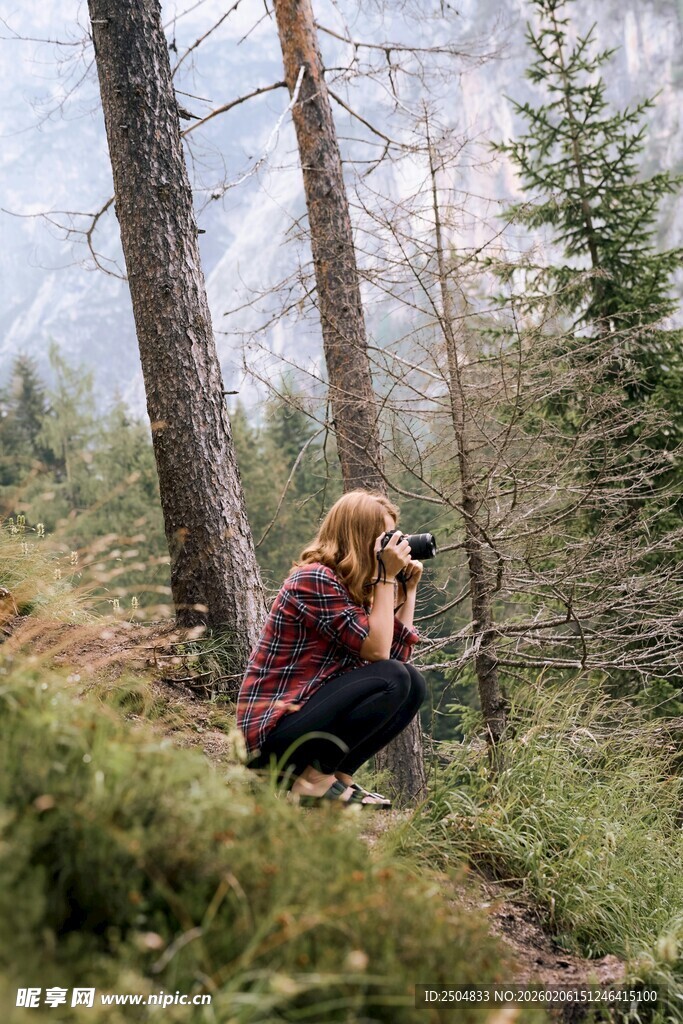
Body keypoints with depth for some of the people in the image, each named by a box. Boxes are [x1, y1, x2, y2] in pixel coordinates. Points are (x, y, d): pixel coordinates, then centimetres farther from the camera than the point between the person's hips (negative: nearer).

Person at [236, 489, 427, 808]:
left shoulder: (351, 587, 13)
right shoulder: (314, 579, -15)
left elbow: (398, 651, 9)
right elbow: (376, 651, -18)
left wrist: (409, 588, 7)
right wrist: (387, 577, -14)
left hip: (304, 713, 9)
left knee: (413, 683, 2)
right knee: (393, 680, -20)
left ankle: (337, 774, 0)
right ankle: (314, 779, -14)